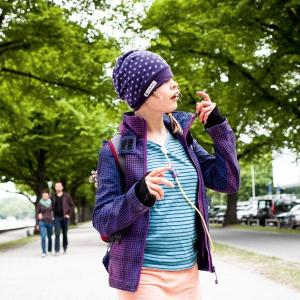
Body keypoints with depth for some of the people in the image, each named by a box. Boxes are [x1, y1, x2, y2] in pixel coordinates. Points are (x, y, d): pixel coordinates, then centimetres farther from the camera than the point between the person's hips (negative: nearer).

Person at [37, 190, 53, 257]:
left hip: (50, 222, 2)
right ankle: (43, 252, -12)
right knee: (43, 237, -12)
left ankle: (50, 250, 30)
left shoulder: (51, 203, 2)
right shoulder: (39, 203, -2)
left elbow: (53, 211, 12)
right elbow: (38, 213, 2)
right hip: (42, 222, -2)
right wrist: (37, 224, 0)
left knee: (49, 237, 11)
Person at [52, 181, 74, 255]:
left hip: (65, 217, 0)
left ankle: (65, 248, 25)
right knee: (57, 234, -9)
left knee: (65, 233, 8)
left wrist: (68, 214, -5)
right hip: (57, 217, 0)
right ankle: (57, 250, -10)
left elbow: (72, 205, 4)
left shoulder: (66, 196, 1)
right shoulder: (53, 196, 6)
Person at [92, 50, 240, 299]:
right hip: (142, 276, -5)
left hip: (188, 273, 5)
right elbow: (102, 221, -10)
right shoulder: (116, 148, -9)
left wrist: (218, 126, -2)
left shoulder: (183, 139, 6)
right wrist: (138, 196, -28)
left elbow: (228, 182, 5)